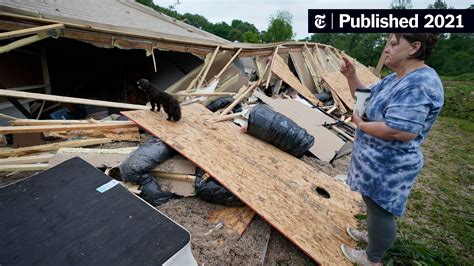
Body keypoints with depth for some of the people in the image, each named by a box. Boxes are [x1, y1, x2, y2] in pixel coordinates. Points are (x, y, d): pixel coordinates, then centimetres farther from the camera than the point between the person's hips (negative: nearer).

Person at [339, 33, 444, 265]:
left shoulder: (418, 85, -26)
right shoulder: (396, 78, 6)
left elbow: (398, 132, -34)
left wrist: (360, 124, -19)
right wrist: (351, 76, -2)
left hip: (386, 167, -10)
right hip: (378, 160, 10)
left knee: (380, 210, 9)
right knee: (374, 204, 27)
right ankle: (373, 235, 51)